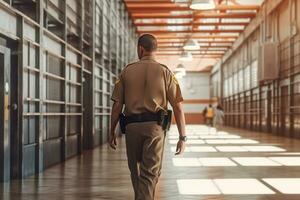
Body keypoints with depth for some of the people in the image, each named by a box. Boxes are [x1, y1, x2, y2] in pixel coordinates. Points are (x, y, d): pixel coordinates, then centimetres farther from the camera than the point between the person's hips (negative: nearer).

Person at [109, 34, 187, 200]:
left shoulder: (127, 71, 6)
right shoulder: (165, 72, 4)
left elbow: (117, 105, 3)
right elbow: (178, 106, -2)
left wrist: (112, 132, 12)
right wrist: (182, 137, 1)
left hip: (132, 126, 2)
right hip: (155, 126, -1)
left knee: (136, 170, 19)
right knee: (149, 174, -1)